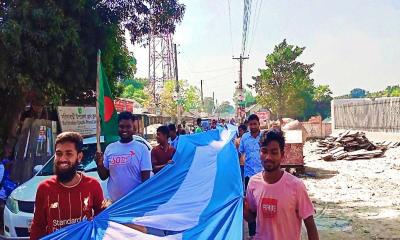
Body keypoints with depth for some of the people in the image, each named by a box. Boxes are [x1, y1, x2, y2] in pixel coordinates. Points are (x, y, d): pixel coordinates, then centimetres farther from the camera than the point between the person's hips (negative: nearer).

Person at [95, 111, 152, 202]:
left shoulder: (142, 148, -6)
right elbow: (104, 176, 8)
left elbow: (145, 178, -6)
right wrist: (99, 164, -10)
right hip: (113, 201, 3)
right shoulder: (110, 148, 5)